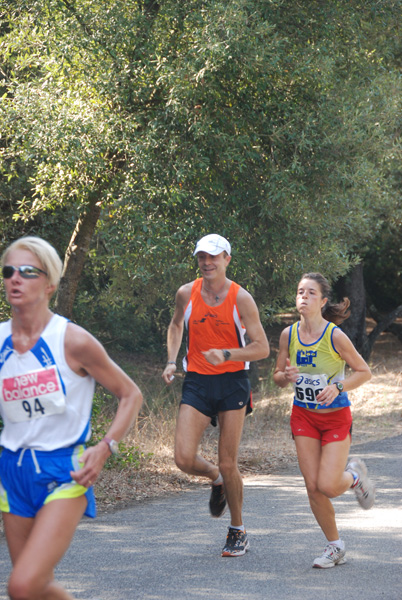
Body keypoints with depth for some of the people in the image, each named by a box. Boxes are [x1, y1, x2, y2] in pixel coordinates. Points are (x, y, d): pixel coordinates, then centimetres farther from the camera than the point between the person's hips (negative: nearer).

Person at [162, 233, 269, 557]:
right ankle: (216, 479, 24)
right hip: (196, 383, 2)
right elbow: (175, 326, 21)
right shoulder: (186, 294, 1)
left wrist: (226, 355, -22)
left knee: (228, 465, -1)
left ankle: (238, 530, 19)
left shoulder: (241, 299, -8)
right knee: (184, 459, -12)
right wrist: (171, 361, 6)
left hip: (232, 383, -2)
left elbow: (262, 348, -7)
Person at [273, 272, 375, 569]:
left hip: (336, 417, -4)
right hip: (304, 416, 4)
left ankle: (354, 475, 24)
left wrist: (338, 387, -24)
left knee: (328, 486, -12)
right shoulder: (288, 335, -5)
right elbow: (278, 376, 5)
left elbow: (364, 372, -8)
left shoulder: (335, 336, -17)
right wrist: (286, 376, -18)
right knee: (313, 488, -1)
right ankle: (335, 547, 18)